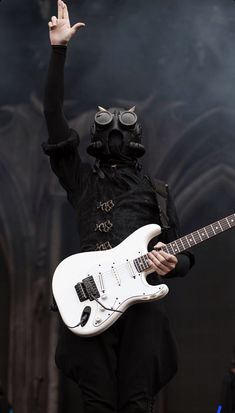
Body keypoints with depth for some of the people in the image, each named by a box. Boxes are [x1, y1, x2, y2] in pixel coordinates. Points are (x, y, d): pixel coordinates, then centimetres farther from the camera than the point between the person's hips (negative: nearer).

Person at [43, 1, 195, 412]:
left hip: (142, 305, 1)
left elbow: (182, 255, 19)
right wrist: (59, 50, 3)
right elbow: (54, 119, 7)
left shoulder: (157, 192, 19)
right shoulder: (82, 180, 16)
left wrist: (172, 263, -8)